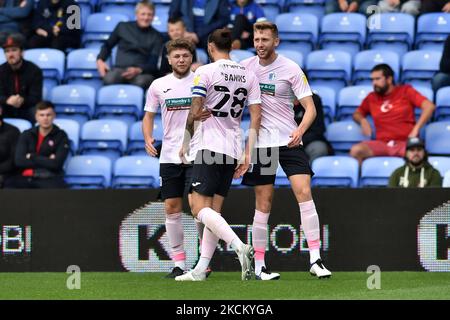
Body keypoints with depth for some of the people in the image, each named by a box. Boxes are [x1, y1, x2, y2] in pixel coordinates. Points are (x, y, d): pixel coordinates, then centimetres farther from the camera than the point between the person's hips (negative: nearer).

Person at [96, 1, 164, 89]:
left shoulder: (157, 36, 13)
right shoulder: (123, 27, 15)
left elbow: (154, 62, 2)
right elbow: (108, 45, 25)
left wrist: (138, 70, -19)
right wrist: (100, 60, 2)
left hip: (143, 72, -1)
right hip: (120, 69, 1)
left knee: (142, 82, -40)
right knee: (109, 79, -37)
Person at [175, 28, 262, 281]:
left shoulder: (205, 72, -6)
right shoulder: (248, 75, 10)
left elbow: (195, 112, -10)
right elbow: (256, 117, 6)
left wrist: (186, 143, 5)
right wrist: (247, 154, 9)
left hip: (210, 146, -6)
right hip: (234, 149, 6)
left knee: (200, 208, -9)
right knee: (213, 209, 11)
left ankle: (240, 247, -29)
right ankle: (201, 269, 9)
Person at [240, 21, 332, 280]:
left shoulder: (291, 69, -5)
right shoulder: (245, 67, 3)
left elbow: (310, 108, -8)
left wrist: (300, 130, -26)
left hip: (289, 141, -1)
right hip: (260, 142, 1)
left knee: (304, 193, -15)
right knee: (264, 204, 1)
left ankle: (315, 259, -14)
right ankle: (259, 265, 9)